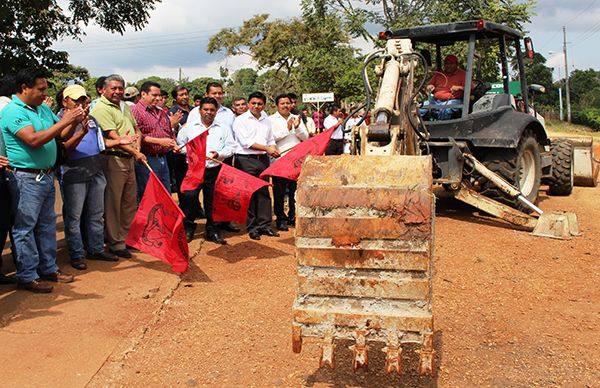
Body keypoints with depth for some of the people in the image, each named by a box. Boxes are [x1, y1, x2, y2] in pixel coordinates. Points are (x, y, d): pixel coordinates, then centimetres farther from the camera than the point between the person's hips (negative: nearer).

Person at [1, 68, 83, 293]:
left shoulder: (44, 109, 11)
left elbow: (62, 136, 14)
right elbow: (34, 140, -25)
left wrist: (75, 123, -6)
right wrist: (63, 122, -23)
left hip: (47, 176, 8)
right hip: (26, 179, -8)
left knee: (47, 225, 16)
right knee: (25, 228, 0)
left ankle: (48, 268, 27)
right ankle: (27, 276, 8)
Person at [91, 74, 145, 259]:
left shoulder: (126, 107, 17)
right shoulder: (101, 108, -11)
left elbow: (136, 129, 22)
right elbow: (113, 137, -18)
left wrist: (137, 145, 0)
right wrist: (135, 153, -19)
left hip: (129, 160, 9)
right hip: (113, 159, -9)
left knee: (129, 202, 15)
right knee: (113, 203, -1)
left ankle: (128, 237, 27)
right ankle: (115, 243, 7)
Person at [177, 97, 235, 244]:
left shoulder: (223, 129, 12)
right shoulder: (189, 127, 9)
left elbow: (230, 148, 10)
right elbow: (180, 145, 12)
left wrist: (219, 154, -10)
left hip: (214, 170, 1)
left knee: (213, 201, 4)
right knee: (189, 198, -11)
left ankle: (212, 231, 16)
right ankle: (188, 230, 2)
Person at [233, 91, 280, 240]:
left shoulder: (266, 120, 18)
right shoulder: (241, 120, -1)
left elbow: (271, 140, 24)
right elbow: (246, 142, -10)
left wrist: (274, 150, 1)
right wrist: (266, 148, -12)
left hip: (263, 159, 5)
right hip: (246, 160, -5)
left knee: (264, 193, 4)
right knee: (249, 194, -3)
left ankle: (264, 225, 11)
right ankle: (252, 227, 4)